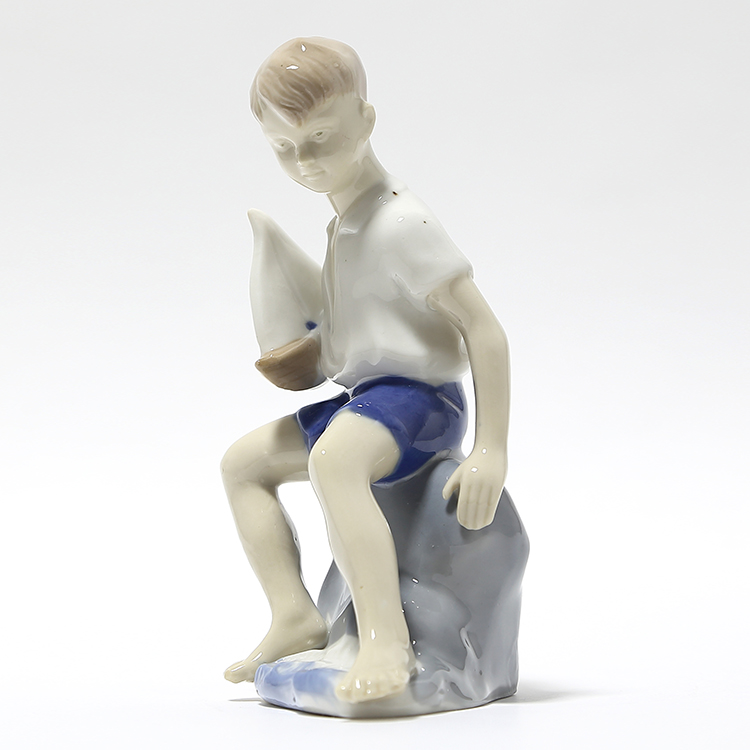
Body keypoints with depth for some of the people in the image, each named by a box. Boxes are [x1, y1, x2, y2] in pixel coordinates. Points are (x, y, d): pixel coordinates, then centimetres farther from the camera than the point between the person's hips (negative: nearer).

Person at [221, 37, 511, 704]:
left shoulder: (400, 222, -17)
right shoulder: (344, 223, 13)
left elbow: (483, 327, -21)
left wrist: (492, 449, -25)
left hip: (418, 397, -11)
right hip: (363, 399, 11)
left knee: (333, 457, -39)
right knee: (244, 460, 14)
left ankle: (387, 642, -42)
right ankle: (295, 616, 4)